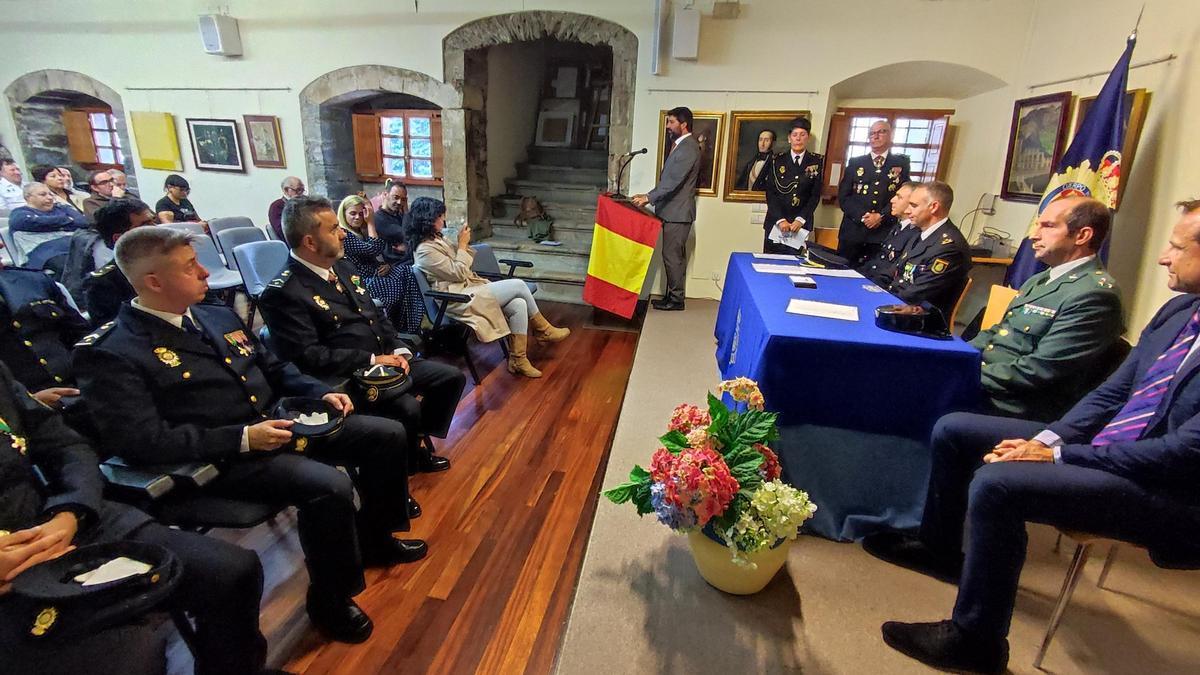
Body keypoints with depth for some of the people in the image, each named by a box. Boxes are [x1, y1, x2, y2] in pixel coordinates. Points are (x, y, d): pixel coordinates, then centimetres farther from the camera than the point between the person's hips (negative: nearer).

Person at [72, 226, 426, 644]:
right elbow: (143, 441, -19)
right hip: (222, 459, -8)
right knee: (329, 486, -32)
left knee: (388, 435, 1)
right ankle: (330, 601, -4)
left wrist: (322, 392, 2)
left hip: (279, 424, 8)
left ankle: (375, 538, 23)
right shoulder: (112, 354, -11)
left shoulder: (219, 316, 12)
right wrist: (243, 438, -23)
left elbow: (275, 369, 19)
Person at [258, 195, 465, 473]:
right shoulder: (284, 293, -15)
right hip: (347, 377, -8)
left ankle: (418, 443, 18)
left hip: (387, 360, 8)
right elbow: (309, 357, -20)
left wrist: (400, 351, -1)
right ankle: (405, 462, 3)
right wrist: (372, 359, -18)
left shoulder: (343, 267, 11)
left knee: (453, 377, 2)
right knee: (407, 408, -29)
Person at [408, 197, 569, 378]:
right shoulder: (425, 250, -15)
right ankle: (544, 331, 6)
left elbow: (463, 267, 19)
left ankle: (518, 361, -4)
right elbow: (457, 273, -17)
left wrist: (463, 243, 3)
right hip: (461, 300, -9)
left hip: (469, 288, 9)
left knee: (518, 305, -9)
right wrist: (462, 244, -9)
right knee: (518, 285, -13)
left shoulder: (436, 239, 14)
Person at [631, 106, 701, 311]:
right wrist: (650, 195, 14)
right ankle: (672, 295, 21)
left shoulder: (688, 148, -15)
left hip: (678, 212, -10)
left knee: (672, 255, -5)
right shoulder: (681, 146, 16)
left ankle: (676, 299, 5)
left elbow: (673, 181, -23)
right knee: (674, 255, 13)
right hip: (672, 210, 10)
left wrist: (648, 198, -24)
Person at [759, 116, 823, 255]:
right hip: (775, 222, 1)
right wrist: (780, 219, -13)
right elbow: (770, 193, -1)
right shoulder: (777, 160, 6)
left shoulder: (816, 161, 6)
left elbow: (815, 195, 1)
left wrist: (800, 220, -13)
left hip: (801, 224, 0)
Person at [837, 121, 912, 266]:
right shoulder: (855, 162, 11)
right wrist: (862, 216, -10)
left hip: (885, 233, -1)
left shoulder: (902, 163, 9)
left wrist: (881, 216, -12)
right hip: (853, 231, 1)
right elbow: (843, 196, 4)